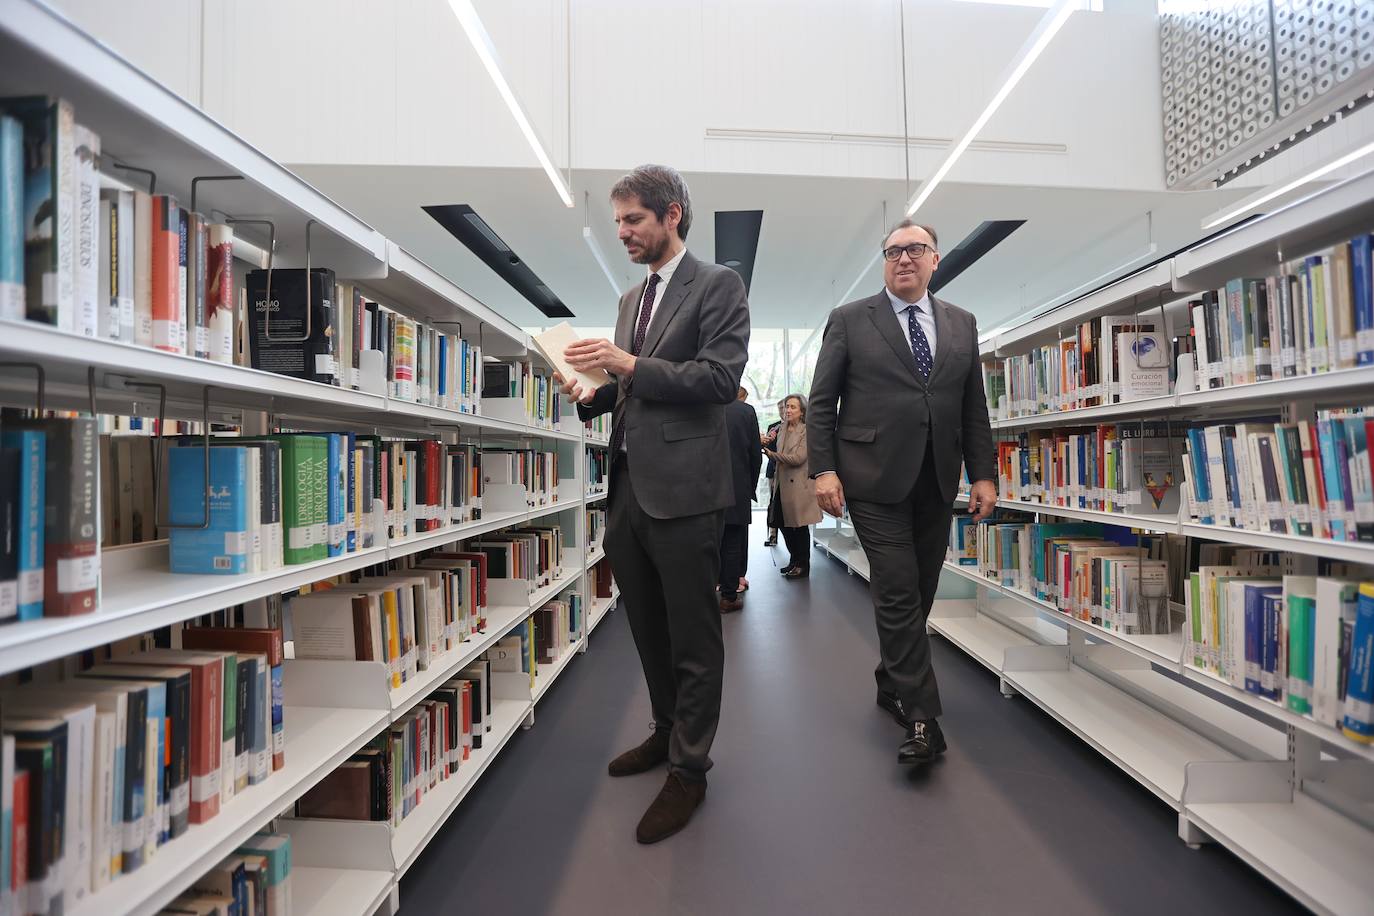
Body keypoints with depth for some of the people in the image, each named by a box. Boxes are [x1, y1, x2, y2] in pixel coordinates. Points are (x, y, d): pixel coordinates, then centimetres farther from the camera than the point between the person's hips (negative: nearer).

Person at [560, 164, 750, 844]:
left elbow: (721, 377, -14)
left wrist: (630, 364, -17)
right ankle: (667, 732, 39)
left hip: (681, 488, -8)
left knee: (692, 639, 4)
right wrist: (593, 395, 4)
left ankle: (688, 770, 20)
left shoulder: (718, 284, -2)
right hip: (628, 487, 8)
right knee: (649, 630, 19)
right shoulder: (630, 298, 20)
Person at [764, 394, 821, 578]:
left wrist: (772, 454, -9)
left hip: (798, 485, -7)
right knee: (784, 524, 11)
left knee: (800, 526, 1)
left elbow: (798, 458, -17)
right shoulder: (782, 431, 13)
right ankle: (794, 560, 27)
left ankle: (803, 565, 13)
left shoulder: (806, 431, -10)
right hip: (783, 483, 7)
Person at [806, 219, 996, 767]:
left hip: (936, 481, 5)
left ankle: (890, 685, 31)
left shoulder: (961, 325, 15)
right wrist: (824, 469, -10)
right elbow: (821, 403, -1)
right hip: (875, 477, -4)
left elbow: (973, 408, 14)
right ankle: (921, 717, 3)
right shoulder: (850, 321, 3)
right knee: (898, 594, -6)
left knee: (919, 594, 11)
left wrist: (984, 474, 6)